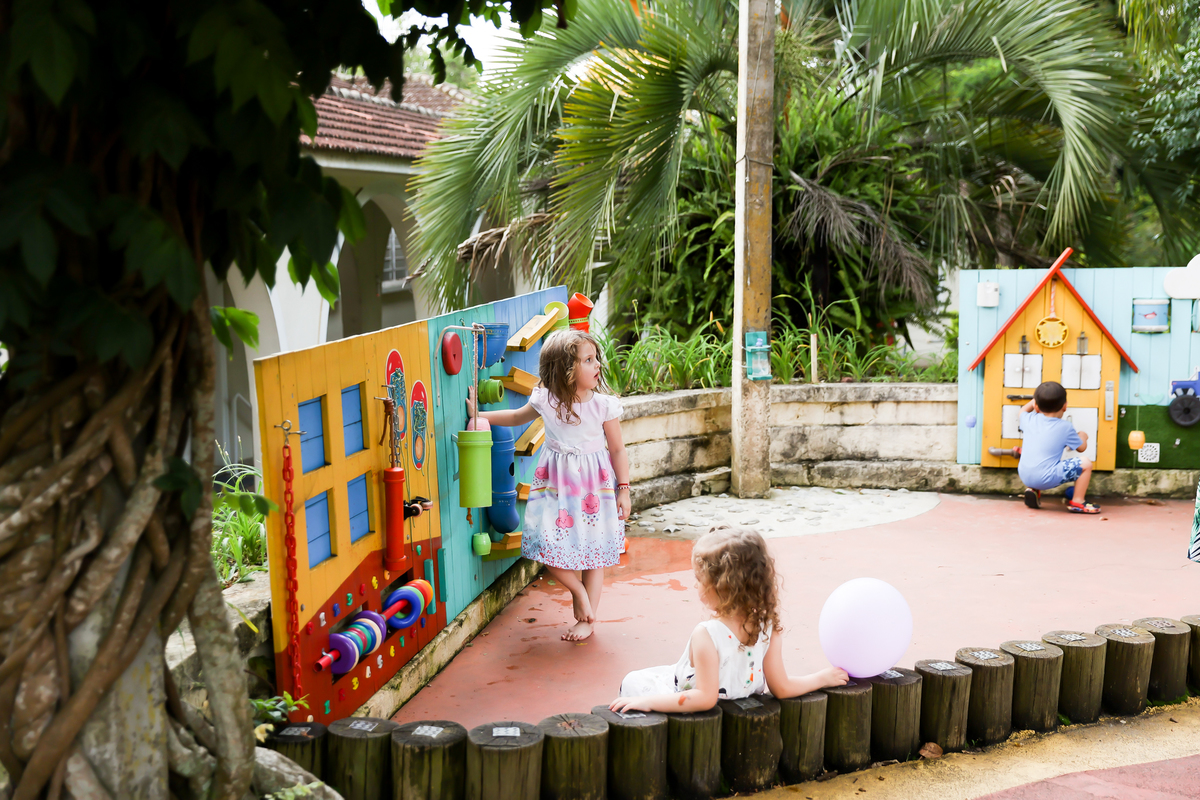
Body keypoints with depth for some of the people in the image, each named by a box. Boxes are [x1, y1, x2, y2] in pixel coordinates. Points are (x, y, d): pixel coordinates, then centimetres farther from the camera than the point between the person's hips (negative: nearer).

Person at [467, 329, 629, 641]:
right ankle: (579, 592, 19)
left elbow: (618, 450, -4)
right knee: (548, 543, -7)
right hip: (555, 483, 2)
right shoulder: (545, 400, -8)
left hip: (594, 483, -2)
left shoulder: (604, 405, -13)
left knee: (593, 551, 5)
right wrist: (480, 415, 13)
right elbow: (517, 416, 15)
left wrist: (623, 490, -4)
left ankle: (587, 619, 18)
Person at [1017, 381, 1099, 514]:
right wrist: (1082, 436, 32)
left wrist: (1036, 400, 48)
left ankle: (1032, 489, 24)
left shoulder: (1030, 420, 9)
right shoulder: (1066, 427, -2)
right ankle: (1077, 502, 12)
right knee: (1085, 464, 5)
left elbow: (1023, 410, 34)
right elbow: (1081, 448, 11)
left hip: (1024, 477, 6)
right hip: (1047, 478, -6)